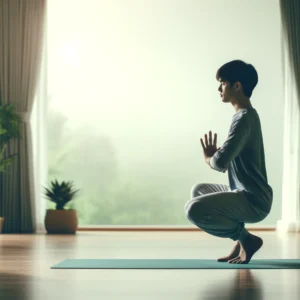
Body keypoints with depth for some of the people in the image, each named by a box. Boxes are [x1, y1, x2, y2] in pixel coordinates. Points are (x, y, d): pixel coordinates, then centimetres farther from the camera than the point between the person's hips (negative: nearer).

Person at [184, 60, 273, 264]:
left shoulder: (244, 119, -18)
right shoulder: (247, 115, 14)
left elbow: (220, 162, -26)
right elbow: (228, 161, 22)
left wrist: (209, 158, -3)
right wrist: (214, 157, 1)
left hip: (254, 200, -10)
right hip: (245, 194, 10)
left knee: (194, 209, -24)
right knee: (199, 190, 26)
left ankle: (246, 239, -4)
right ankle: (241, 240, 14)